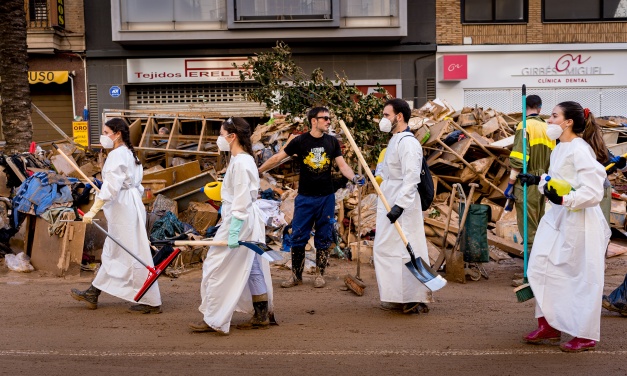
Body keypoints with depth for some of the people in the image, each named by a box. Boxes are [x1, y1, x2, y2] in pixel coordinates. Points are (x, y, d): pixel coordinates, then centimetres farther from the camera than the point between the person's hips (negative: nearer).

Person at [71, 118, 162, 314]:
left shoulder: (117, 155, -16)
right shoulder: (128, 153, 15)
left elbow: (110, 188, -25)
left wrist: (93, 211, -27)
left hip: (124, 209, -11)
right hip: (129, 205, 11)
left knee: (134, 254, -5)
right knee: (112, 252, 16)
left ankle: (151, 302, -1)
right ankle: (92, 294, 27)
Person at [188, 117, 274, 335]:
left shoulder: (240, 162, -18)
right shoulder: (244, 160, 13)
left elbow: (241, 200, -22)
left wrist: (234, 232, -23)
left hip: (239, 221, -10)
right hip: (249, 222, 10)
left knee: (217, 269, -2)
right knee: (253, 269, 13)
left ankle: (213, 320, 5)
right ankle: (261, 317, 19)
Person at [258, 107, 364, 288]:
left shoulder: (332, 142, 2)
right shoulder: (300, 141, -5)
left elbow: (342, 165, 0)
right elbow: (277, 158, -1)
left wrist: (354, 178, -19)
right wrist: (257, 171, -2)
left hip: (326, 197, 2)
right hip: (305, 198, -2)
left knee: (324, 238, 7)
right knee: (298, 237, 1)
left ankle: (319, 274, 19)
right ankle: (296, 275, 12)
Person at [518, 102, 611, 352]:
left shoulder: (580, 150, -19)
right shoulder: (559, 148, 9)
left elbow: (593, 192, -24)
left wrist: (563, 200, -31)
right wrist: (537, 180, 16)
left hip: (579, 221, -9)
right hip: (557, 219, 9)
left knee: (582, 277, 3)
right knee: (542, 268, 11)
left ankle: (586, 336, 17)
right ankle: (549, 325, 25)